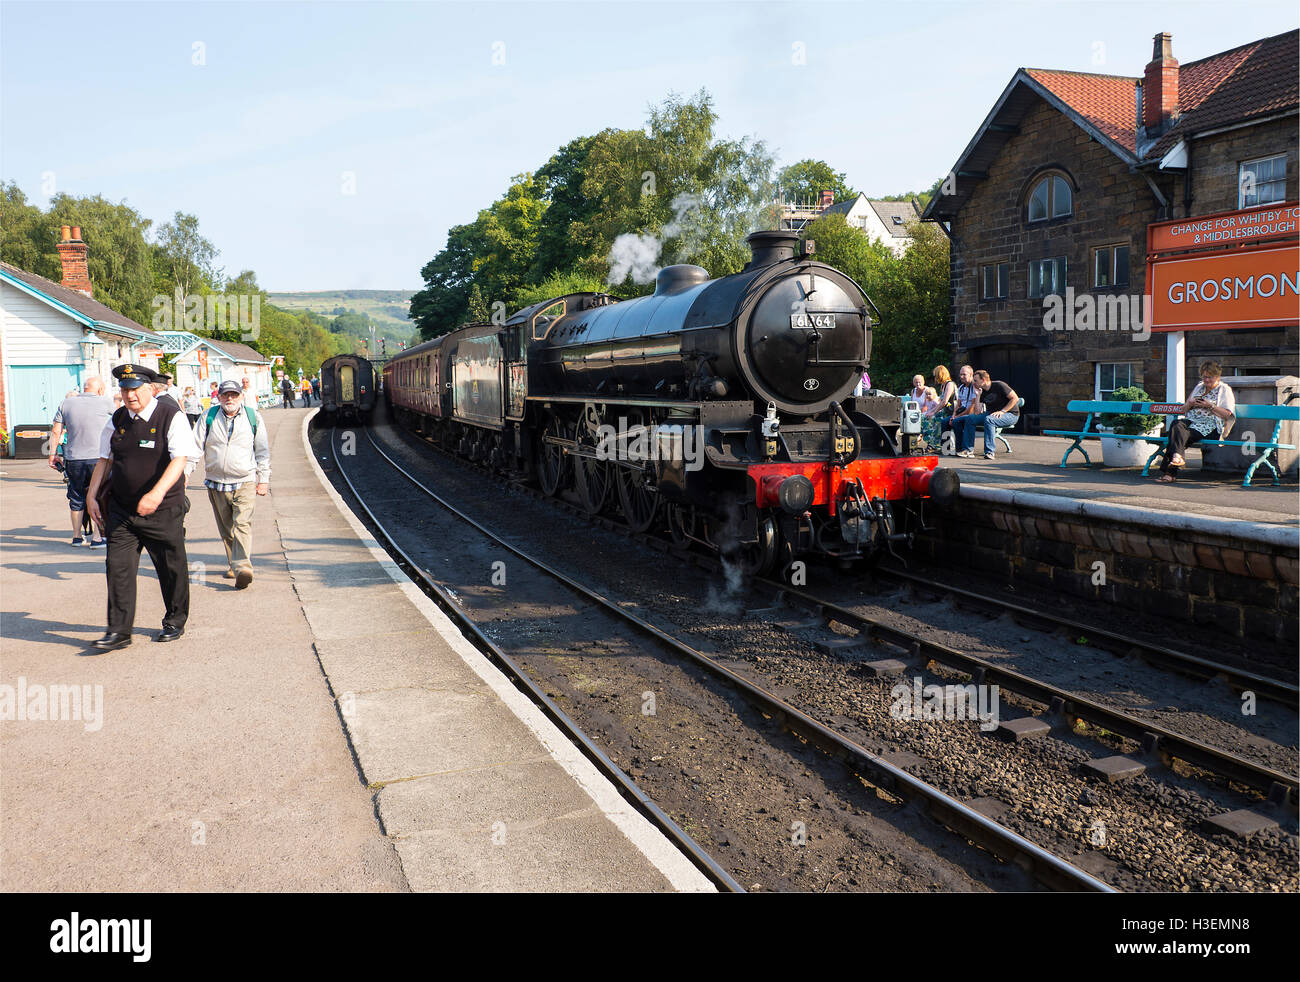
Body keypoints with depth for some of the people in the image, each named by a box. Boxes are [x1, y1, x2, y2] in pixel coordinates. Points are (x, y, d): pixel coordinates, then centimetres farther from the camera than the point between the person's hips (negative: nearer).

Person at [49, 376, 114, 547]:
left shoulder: (66, 403, 5)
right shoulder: (106, 402, -5)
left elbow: (55, 432, 6)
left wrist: (53, 454, 13)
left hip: (73, 459, 3)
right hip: (98, 457, -3)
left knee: (77, 498, 17)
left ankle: (77, 536, 26)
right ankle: (98, 537, 4)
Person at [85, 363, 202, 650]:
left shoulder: (171, 417, -11)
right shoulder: (117, 420, 7)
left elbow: (179, 460, -22)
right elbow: (104, 460, 16)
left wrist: (157, 493, -35)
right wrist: (92, 497, 8)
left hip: (164, 511, -4)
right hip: (121, 509, 4)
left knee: (171, 569, 7)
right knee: (118, 566, -3)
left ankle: (175, 623, 27)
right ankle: (118, 632, 3)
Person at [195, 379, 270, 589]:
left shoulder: (253, 417, 2)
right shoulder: (209, 417, 3)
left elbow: (263, 451, 7)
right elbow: (195, 446, 3)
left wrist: (263, 479, 5)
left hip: (245, 482, -3)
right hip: (216, 483, 3)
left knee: (242, 524, -18)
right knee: (226, 529, 11)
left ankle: (243, 568, -26)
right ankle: (233, 564, 27)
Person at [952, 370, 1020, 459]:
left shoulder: (999, 386, -10)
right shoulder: (982, 392, 9)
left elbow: (1015, 398, -13)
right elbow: (977, 413, 2)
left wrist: (1002, 411, -19)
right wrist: (977, 395, -2)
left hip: (1010, 414, -7)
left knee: (988, 419, -36)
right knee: (970, 419, -12)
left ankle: (989, 452, -35)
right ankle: (968, 450, -16)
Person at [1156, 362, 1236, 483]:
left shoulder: (1224, 390, 12)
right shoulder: (1199, 387, 28)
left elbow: (1227, 414, 0)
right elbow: (1183, 409, 27)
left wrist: (1210, 406, -11)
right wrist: (1190, 404, 4)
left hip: (1209, 425, -5)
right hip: (1190, 421, 5)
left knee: (1184, 434, -33)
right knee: (1176, 424, -32)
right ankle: (1177, 456, -48)